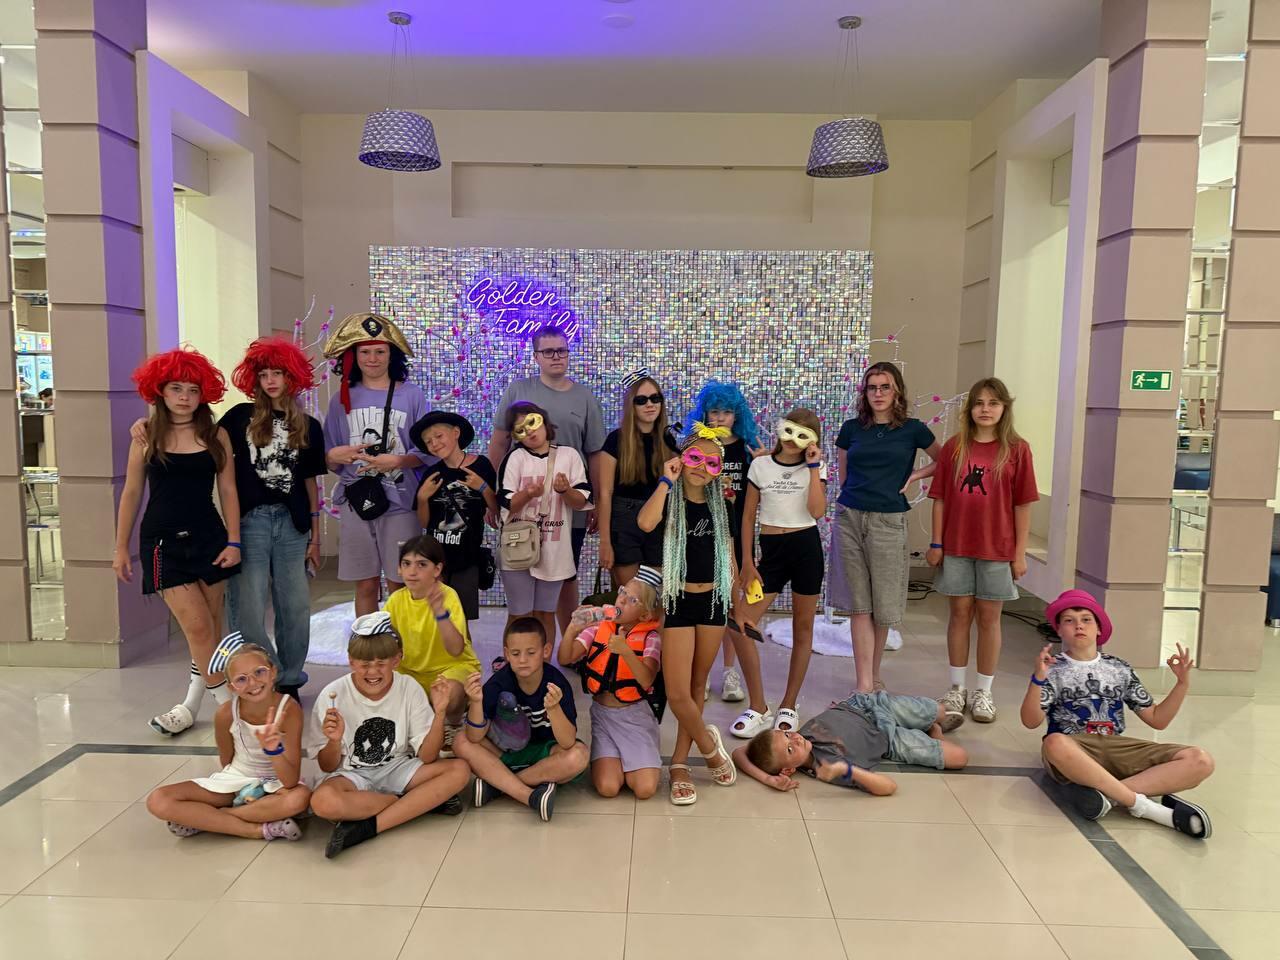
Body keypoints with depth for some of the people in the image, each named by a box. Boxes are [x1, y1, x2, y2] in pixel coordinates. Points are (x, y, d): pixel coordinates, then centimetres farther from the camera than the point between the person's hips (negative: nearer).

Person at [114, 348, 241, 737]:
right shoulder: (146, 437, 1)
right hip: (163, 541, -1)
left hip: (208, 537, 2)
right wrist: (121, 548, 5)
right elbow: (131, 493, 5)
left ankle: (192, 705, 24)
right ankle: (229, 702, 6)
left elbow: (227, 490, 3)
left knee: (210, 628, 6)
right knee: (197, 626, -8)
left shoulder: (216, 436, 2)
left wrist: (234, 542, -2)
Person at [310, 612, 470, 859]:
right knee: (323, 802, -36)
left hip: (396, 769, 2)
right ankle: (425, 800, -16)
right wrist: (334, 741, -27)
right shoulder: (333, 695, -13)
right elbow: (328, 767, -5)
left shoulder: (410, 689, -10)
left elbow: (427, 757, -11)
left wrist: (439, 713, -25)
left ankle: (366, 828, -24)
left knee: (459, 770, -22)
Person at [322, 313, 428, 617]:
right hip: (355, 502, 2)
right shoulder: (342, 399, 6)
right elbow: (328, 459, 10)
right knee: (365, 585, 8)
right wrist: (334, 456, -13)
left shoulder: (411, 395, -1)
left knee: (399, 586, 2)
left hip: (400, 503, -2)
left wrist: (398, 461, -18)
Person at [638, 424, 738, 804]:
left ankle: (680, 762, 23)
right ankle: (709, 745, 17)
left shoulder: (720, 505, 6)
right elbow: (645, 523, -31)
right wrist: (667, 480, -22)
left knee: (698, 686, 11)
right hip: (678, 601, -4)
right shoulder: (669, 499, -7)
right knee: (677, 693, -9)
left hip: (712, 601, 4)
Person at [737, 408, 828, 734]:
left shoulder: (816, 468, 3)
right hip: (770, 548, 1)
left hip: (806, 547, 0)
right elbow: (748, 515, 6)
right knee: (742, 625, -10)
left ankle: (788, 707, 21)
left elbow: (817, 511, -14)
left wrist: (813, 467, -11)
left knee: (802, 628, 7)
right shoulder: (760, 465, 4)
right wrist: (747, 561, 1)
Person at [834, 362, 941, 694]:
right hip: (850, 519, 1)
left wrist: (914, 476, 2)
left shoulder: (912, 429, 3)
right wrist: (850, 503, 7)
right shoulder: (851, 428, 7)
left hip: (888, 521, -1)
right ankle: (864, 684, 2)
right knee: (860, 605, 1)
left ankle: (873, 674, 26)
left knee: (883, 606, 6)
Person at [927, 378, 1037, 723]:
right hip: (956, 547, 1)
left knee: (989, 617, 7)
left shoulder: (1016, 449, -2)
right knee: (960, 613, 9)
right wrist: (936, 543, 0)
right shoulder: (954, 446, 3)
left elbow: (1023, 504, -2)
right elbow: (940, 498, 4)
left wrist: (1020, 552, -4)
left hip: (997, 549, -1)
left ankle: (983, 691, 20)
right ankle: (957, 687, 21)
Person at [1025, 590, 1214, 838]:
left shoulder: (1119, 669, 18)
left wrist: (1183, 682, 6)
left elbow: (1157, 719, 18)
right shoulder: (1054, 670, 6)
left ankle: (1107, 792, -28)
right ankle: (1142, 805, -29)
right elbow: (1031, 722, -6)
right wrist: (1038, 678, -20)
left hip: (1117, 748, 4)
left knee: (1200, 760, -17)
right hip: (1075, 749, -4)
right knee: (1055, 743, -42)